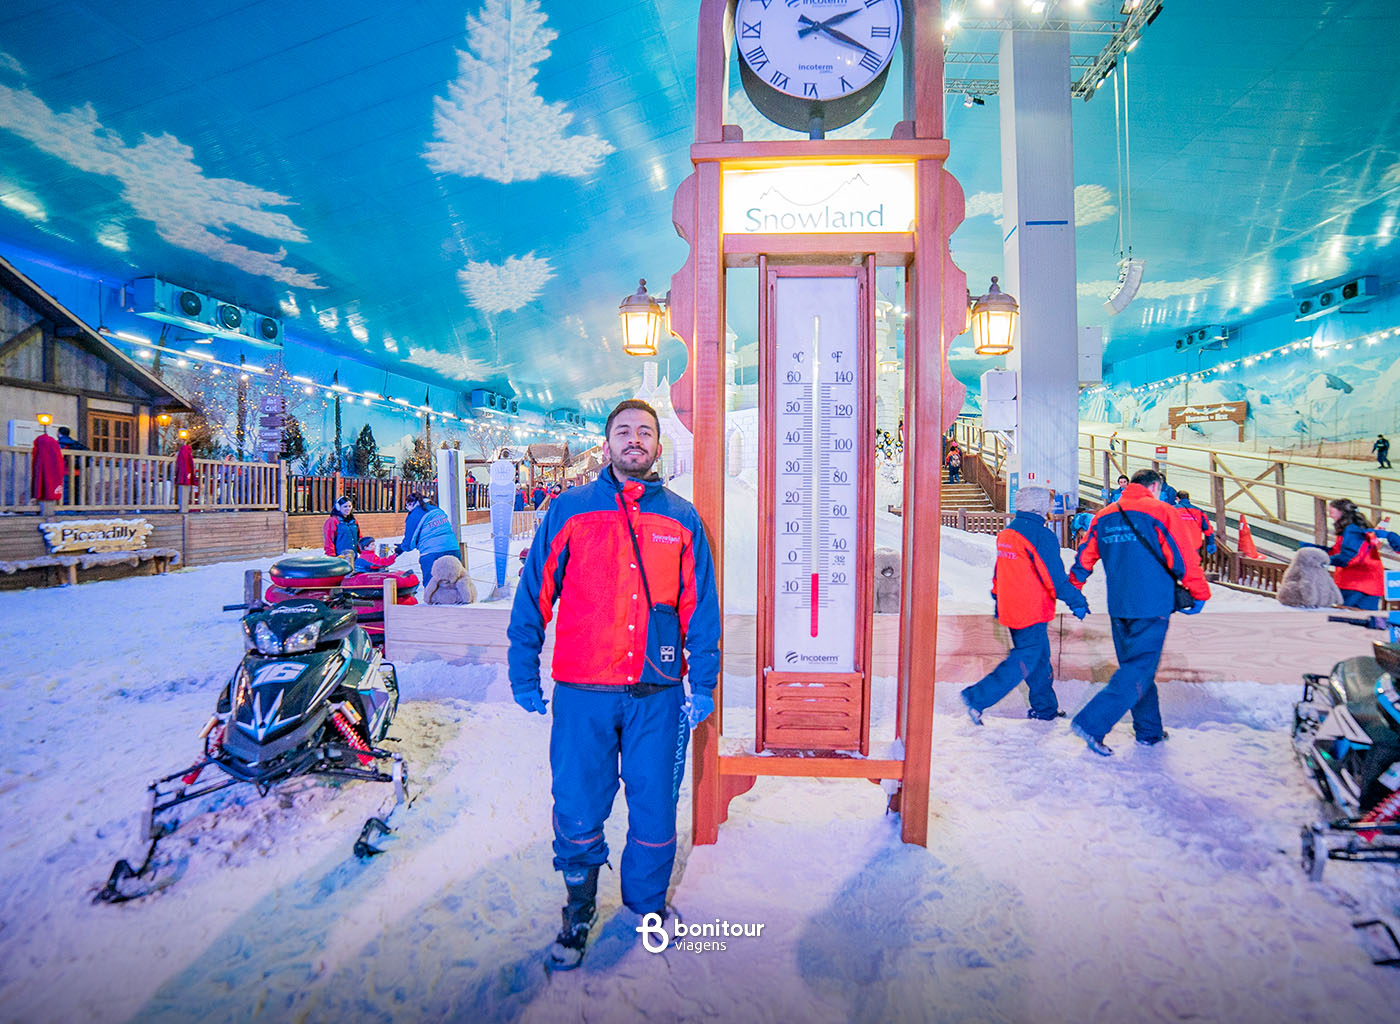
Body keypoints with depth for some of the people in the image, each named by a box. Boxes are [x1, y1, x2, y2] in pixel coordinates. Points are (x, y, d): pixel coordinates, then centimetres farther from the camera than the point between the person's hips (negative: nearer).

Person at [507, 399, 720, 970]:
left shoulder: (681, 519, 6)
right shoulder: (569, 511, 2)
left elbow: (701, 609, 8)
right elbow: (533, 597, 4)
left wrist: (703, 683, 4)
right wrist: (524, 674, 2)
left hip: (657, 695, 1)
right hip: (583, 694, -1)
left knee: (656, 806, 13)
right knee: (578, 810, 9)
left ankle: (647, 900, 39)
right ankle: (579, 911, 34)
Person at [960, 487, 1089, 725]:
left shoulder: (1006, 534, 10)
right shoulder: (1041, 535, -16)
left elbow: (1000, 571, 18)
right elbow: (1055, 576, -15)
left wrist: (997, 599, 26)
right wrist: (1077, 602, -6)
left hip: (1010, 608, 9)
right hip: (1032, 612, -9)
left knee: (1040, 656, 19)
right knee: (1024, 661, -4)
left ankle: (1044, 707, 29)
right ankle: (977, 698, -9)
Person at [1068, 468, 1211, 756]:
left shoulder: (1104, 516, 9)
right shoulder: (1160, 511, -7)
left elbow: (1084, 559, 11)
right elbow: (1183, 558, -9)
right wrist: (1200, 593, 4)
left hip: (1118, 607, 6)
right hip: (1152, 607, -6)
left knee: (1134, 666, 18)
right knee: (1139, 671, -4)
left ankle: (1149, 731, 28)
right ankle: (1092, 723, -12)